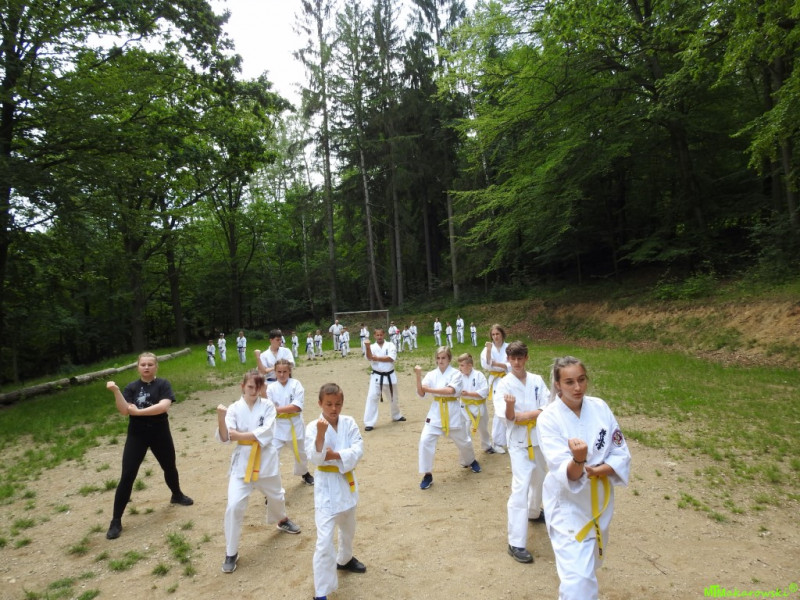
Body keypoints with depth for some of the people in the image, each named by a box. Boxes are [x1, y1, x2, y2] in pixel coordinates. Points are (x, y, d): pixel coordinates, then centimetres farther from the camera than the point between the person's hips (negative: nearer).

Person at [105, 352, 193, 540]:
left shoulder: (163, 384, -7)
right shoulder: (132, 387, -1)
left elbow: (164, 406, -23)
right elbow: (124, 410, -14)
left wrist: (139, 411, -24)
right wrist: (116, 391, -25)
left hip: (160, 433, 0)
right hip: (137, 435, 0)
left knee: (169, 467, 19)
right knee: (127, 476, -4)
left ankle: (177, 495, 48)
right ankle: (116, 521, 6)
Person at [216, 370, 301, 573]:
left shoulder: (267, 406, -6)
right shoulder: (235, 408, -7)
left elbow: (266, 432, -19)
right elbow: (224, 438, -18)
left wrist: (239, 435, -22)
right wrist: (220, 417, -36)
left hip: (266, 460, 1)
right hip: (242, 461, -1)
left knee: (276, 496, 22)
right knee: (234, 506, -10)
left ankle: (282, 520, 56)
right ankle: (231, 553, 9)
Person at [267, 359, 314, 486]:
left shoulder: (296, 384, -12)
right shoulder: (271, 387, -8)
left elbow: (297, 407, -21)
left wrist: (277, 409, -27)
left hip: (294, 424, 0)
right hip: (278, 425, 0)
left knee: (300, 452, 21)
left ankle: (304, 473, 49)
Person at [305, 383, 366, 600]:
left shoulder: (349, 422, -6)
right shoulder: (313, 427, -16)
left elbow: (358, 450, -13)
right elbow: (315, 459, -24)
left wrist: (335, 455, -24)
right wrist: (321, 434, -38)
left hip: (347, 481, 5)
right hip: (327, 486, -5)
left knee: (348, 528, 27)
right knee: (325, 540, -8)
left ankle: (344, 559, 55)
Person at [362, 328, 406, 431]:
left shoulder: (390, 345, -4)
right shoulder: (372, 347, -5)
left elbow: (391, 358, -19)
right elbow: (369, 357, -26)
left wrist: (377, 358, -22)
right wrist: (367, 347, -45)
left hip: (389, 376, 2)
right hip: (377, 377, -1)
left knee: (394, 397, 20)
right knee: (372, 397, -13)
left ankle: (397, 416, 46)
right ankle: (369, 423, -8)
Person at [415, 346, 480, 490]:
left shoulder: (456, 373, -8)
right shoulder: (431, 375, -1)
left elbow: (451, 390, -25)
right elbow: (421, 393, -10)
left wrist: (430, 389, -26)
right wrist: (418, 376, -24)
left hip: (452, 412, -1)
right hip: (436, 411, 1)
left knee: (463, 441, 17)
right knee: (425, 440, -14)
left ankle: (470, 461, 50)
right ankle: (427, 475, 0)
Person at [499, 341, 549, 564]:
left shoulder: (537, 380, 0)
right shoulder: (504, 384, -10)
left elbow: (548, 407, -8)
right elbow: (509, 417, -17)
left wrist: (528, 414, -22)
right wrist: (510, 406, -38)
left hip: (539, 437, 5)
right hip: (519, 440, -5)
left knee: (539, 479, 24)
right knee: (520, 488, -12)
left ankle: (534, 512, 53)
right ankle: (516, 543, -7)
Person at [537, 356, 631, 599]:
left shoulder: (600, 408, -8)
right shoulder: (549, 419, -20)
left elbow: (621, 455, -4)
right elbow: (565, 474, -26)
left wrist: (596, 470, -21)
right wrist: (578, 460, -47)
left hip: (599, 499, 5)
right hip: (568, 505, -5)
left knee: (589, 564, 27)